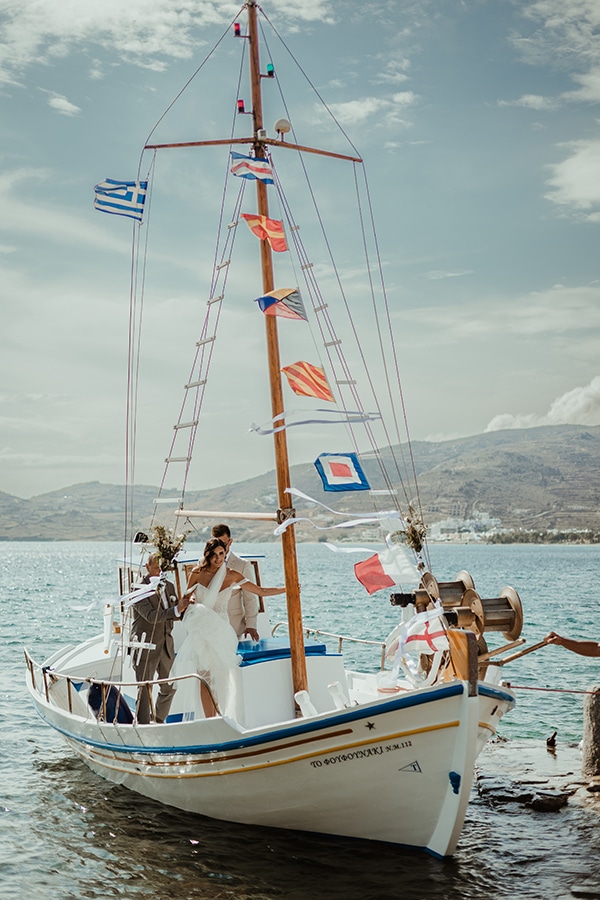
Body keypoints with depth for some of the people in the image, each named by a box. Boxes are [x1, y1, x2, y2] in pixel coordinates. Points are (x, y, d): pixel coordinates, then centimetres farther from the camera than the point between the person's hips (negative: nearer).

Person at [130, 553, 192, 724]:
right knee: (144, 689, -3)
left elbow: (176, 615, 13)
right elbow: (150, 615, -24)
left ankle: (159, 721, 31)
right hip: (146, 645, -7)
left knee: (169, 687, 15)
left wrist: (184, 608, -9)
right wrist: (176, 610, -32)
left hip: (166, 644, 7)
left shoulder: (169, 586, 9)